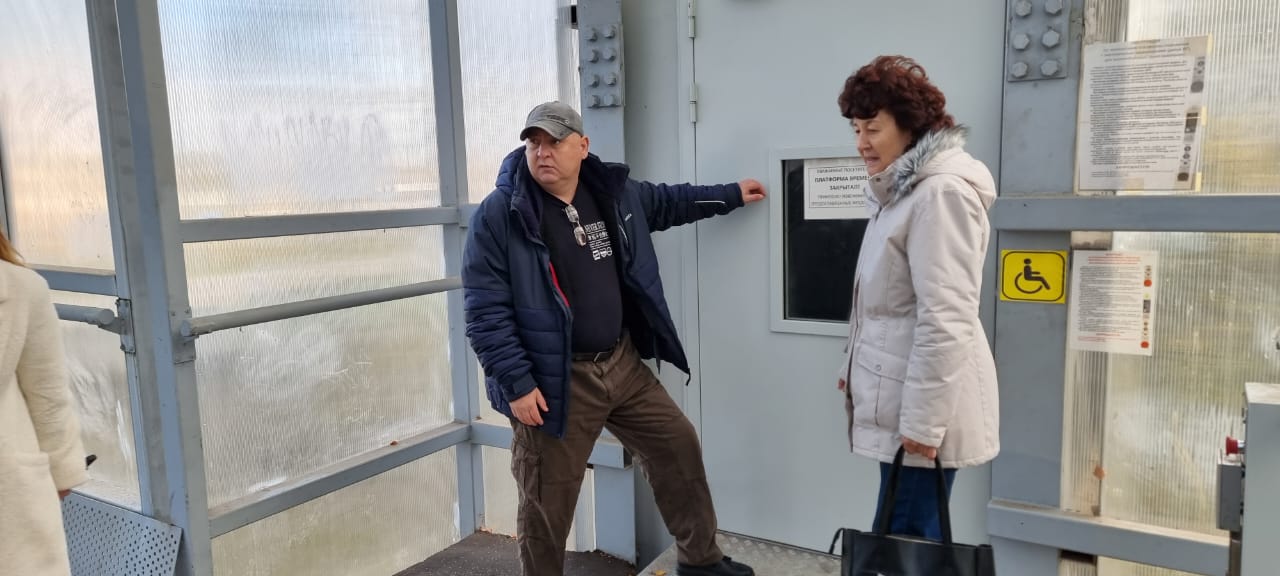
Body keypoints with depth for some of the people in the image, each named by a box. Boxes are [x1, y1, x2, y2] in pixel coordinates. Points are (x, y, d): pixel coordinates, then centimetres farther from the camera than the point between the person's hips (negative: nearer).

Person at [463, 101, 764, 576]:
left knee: (678, 445, 16)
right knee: (547, 505, 4)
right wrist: (516, 384, -19)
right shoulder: (499, 216, -14)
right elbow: (486, 312, -15)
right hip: (554, 380, -6)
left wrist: (731, 195, 28)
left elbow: (665, 201, 24)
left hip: (622, 362, 6)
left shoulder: (614, 193, 4)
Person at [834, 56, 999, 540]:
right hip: (900, 397, 9)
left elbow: (945, 319, -23)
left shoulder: (941, 193, -18)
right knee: (910, 535, 16)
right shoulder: (902, 190, 14)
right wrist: (854, 367, 20)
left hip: (923, 409, -9)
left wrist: (922, 421, -21)